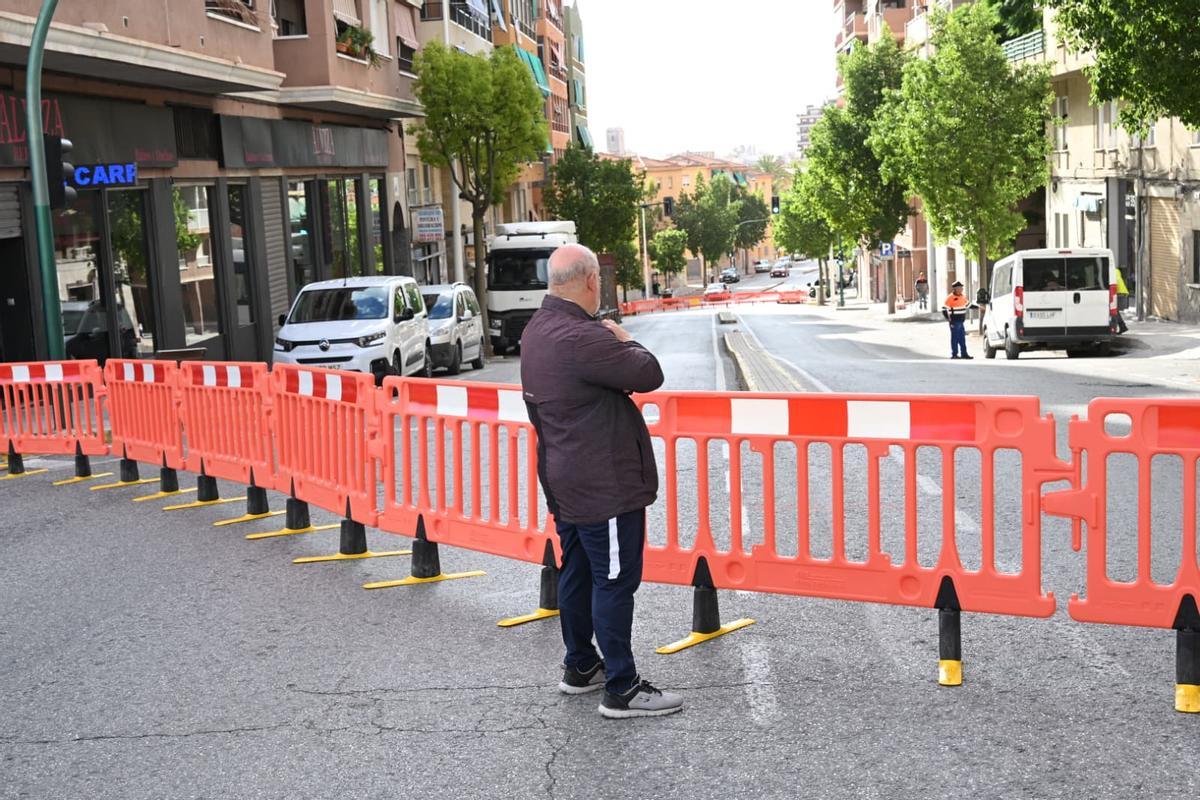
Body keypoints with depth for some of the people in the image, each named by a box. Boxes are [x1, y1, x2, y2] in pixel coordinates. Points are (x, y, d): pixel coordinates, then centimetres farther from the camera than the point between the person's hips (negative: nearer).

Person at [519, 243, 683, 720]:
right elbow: (649, 375, -21)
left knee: (578, 574, 19)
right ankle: (621, 690, 4)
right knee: (614, 582, -3)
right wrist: (624, 340, -6)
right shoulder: (581, 337, -25)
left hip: (564, 480, 10)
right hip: (604, 484, -10)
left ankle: (580, 667, 31)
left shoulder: (537, 331, 8)